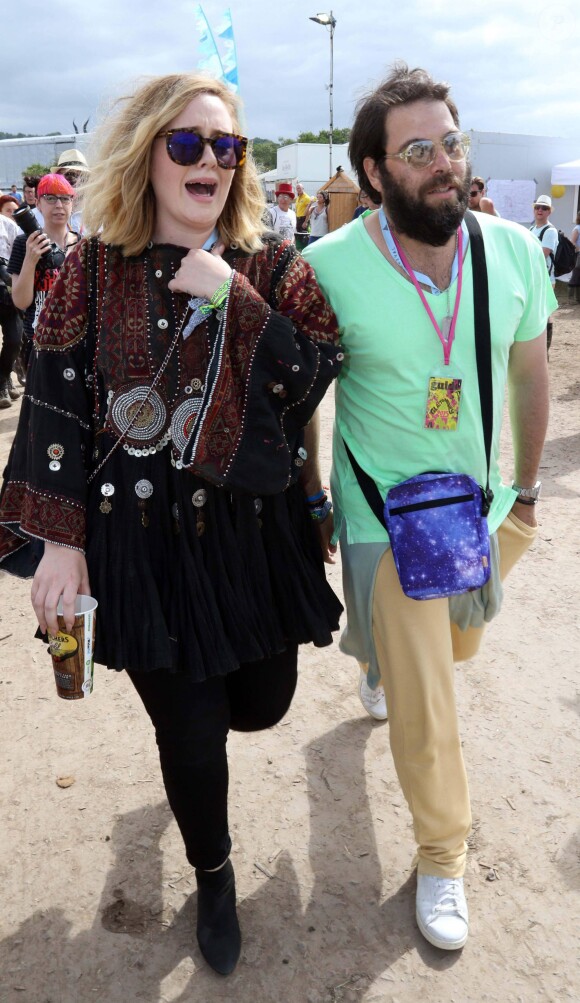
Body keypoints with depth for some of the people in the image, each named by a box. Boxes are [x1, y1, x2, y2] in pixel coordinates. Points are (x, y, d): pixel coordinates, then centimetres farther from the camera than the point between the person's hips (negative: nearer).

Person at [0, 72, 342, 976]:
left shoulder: (274, 266, 1)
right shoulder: (95, 267, -2)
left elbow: (313, 378, -8)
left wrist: (234, 299, -18)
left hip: (257, 528, 2)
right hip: (141, 537, -1)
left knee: (262, 702, 14)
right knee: (189, 732, 7)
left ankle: (191, 705, 55)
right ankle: (213, 875, 39)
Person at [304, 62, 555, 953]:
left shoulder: (514, 249, -8)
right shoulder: (329, 267, -18)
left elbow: (530, 371, 5)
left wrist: (527, 486, 11)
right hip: (385, 521, -4)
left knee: (454, 644, 29)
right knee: (426, 710, 3)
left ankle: (382, 651, 66)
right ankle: (442, 857, 30)